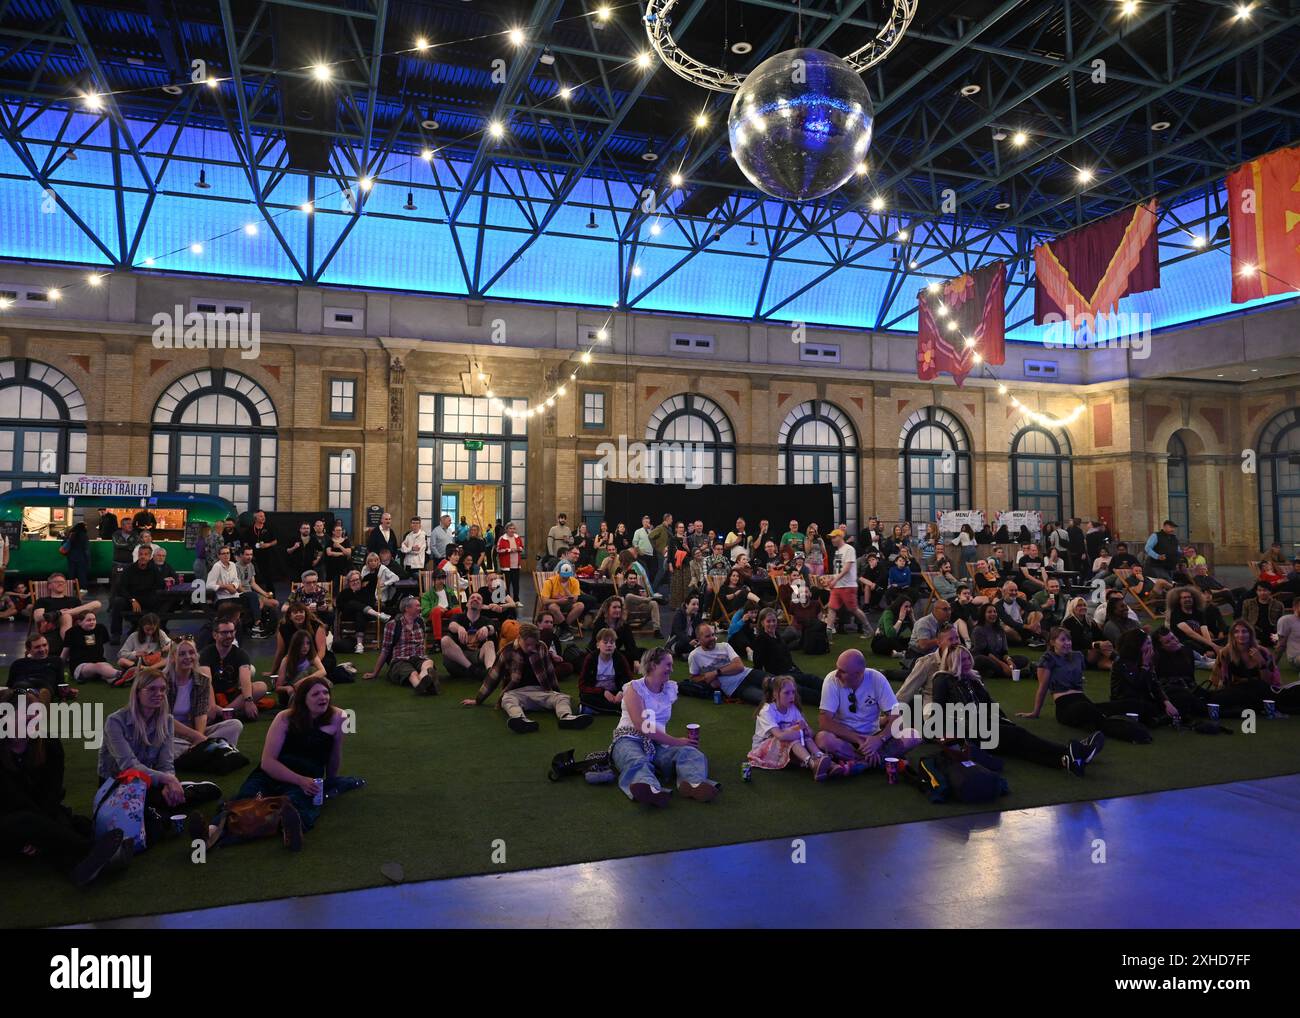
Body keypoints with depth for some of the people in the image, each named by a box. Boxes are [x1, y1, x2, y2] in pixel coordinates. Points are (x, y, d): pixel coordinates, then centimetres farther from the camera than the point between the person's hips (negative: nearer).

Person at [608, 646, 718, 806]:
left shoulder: (670, 689, 16)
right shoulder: (634, 688, 0)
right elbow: (642, 727, -12)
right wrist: (676, 741, -13)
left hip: (660, 743, 5)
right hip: (630, 739, -4)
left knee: (691, 753, -25)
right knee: (636, 761, -40)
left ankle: (694, 783, -57)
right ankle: (650, 789, -71)